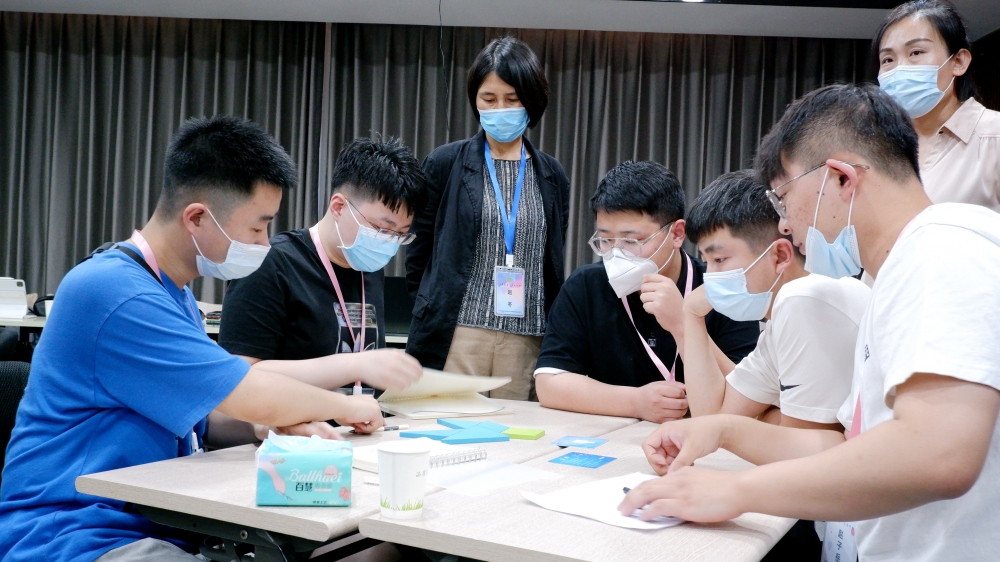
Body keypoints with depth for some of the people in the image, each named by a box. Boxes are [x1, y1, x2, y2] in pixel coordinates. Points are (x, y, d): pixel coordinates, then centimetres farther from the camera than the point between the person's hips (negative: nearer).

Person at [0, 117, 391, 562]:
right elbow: (256, 398, -19)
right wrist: (344, 407, -1)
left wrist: (278, 426, -2)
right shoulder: (114, 291, -20)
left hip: (154, 526, 9)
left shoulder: (173, 294, 13)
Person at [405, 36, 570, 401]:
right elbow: (418, 257, 7)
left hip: (527, 340, 2)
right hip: (456, 337, -2)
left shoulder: (552, 177, 11)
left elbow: (554, 267, 15)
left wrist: (554, 337, 9)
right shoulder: (445, 164, 3)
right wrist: (431, 322, 6)